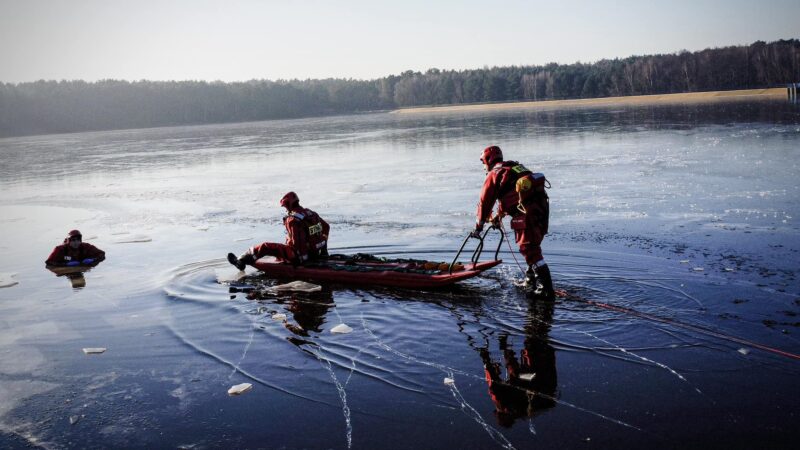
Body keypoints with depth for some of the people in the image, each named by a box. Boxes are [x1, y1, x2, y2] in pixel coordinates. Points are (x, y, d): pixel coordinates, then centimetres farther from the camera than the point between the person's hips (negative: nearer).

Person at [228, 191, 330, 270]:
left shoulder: (292, 220, -19)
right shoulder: (311, 213, 5)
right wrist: (323, 248, 26)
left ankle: (241, 261, 16)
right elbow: (326, 227, 17)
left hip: (299, 255, -8)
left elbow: (295, 242, -25)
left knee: (264, 247, 1)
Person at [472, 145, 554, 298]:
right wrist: (498, 217, 53)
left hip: (527, 209, -8)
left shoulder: (494, 174, 6)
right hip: (542, 203, 8)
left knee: (528, 248, -7)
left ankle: (546, 289, -12)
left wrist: (478, 226, 17)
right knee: (533, 244, 23)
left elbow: (485, 202, 7)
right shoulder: (514, 166, 31)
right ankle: (532, 278, 33)